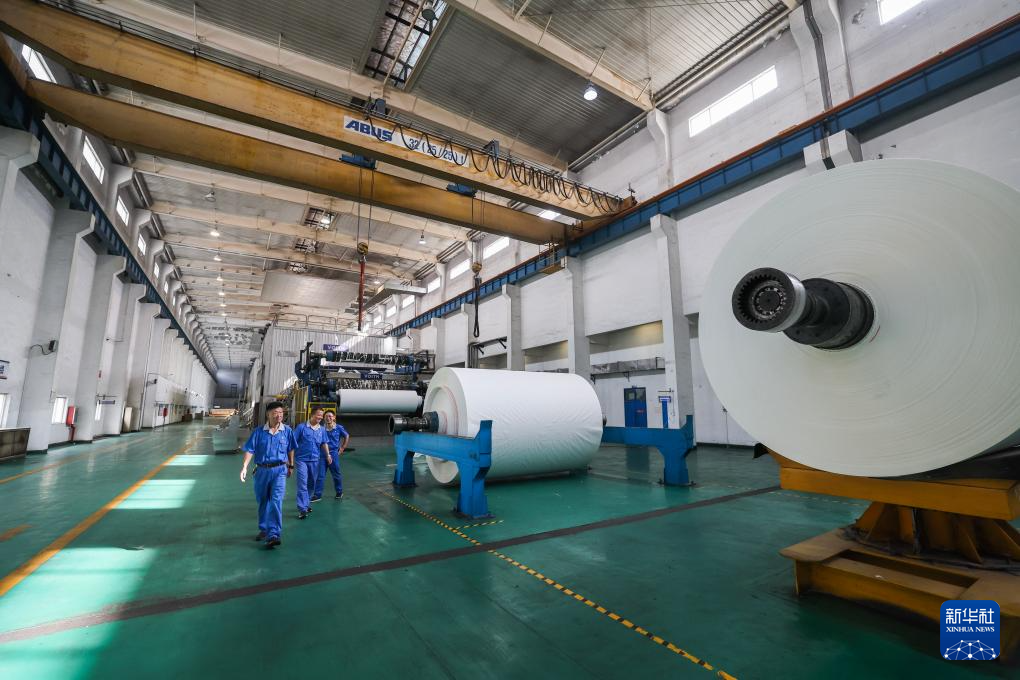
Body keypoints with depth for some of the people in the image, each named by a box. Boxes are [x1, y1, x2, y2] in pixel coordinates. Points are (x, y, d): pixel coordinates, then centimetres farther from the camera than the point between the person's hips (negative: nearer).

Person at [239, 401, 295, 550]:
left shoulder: (287, 431, -1)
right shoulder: (258, 432, -2)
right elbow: (250, 450, -6)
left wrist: (291, 466, 19)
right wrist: (244, 467, -18)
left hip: (279, 470, -2)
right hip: (262, 470, 2)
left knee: (276, 500, -13)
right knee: (263, 501, 16)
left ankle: (274, 535, -13)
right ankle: (264, 529, 35)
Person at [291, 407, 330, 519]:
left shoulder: (322, 429, 7)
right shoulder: (302, 427, -7)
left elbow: (324, 443, 13)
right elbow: (293, 442, -6)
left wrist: (328, 455, 0)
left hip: (314, 460, 5)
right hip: (302, 459, -5)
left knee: (311, 484, 14)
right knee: (302, 484, -8)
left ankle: (306, 503, 31)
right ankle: (302, 509, -6)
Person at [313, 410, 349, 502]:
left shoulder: (339, 428, -5)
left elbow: (346, 436, 8)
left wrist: (342, 448, 7)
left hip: (334, 453, -1)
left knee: (336, 474, 11)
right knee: (320, 475, 2)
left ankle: (339, 492, 27)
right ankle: (317, 495, 11)